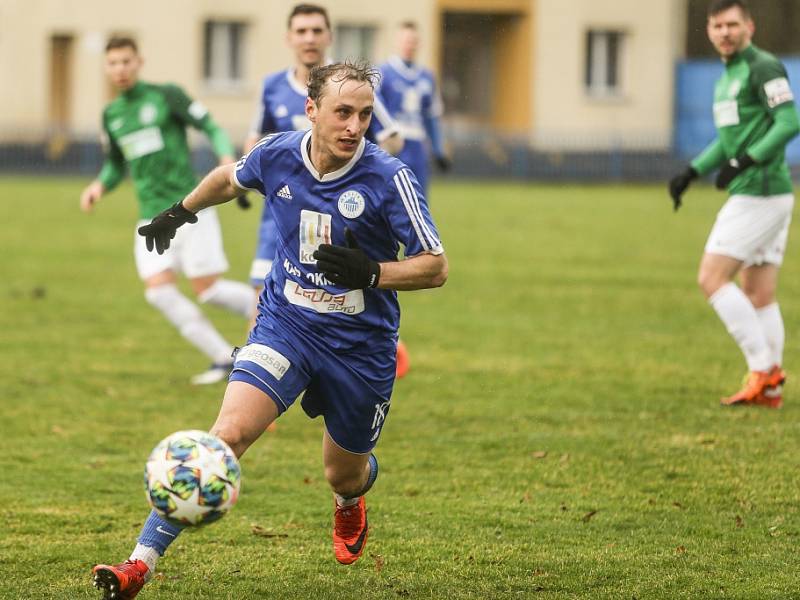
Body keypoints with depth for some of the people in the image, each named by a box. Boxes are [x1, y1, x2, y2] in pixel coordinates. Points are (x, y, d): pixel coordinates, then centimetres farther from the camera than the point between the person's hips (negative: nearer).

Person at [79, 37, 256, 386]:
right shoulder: (111, 116, 13)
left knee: (206, 289, -9)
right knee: (159, 290, -12)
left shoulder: (166, 96, -3)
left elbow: (212, 128, -3)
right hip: (152, 219, 5)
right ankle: (222, 358, -1)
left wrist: (227, 159, -22)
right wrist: (100, 186, 4)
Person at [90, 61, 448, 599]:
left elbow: (436, 267, -11)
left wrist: (371, 273, -27)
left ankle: (351, 503, 57)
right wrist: (181, 212, 31)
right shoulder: (277, 155, -8)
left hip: (361, 346, -1)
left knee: (344, 474, 15)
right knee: (228, 433, -21)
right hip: (285, 326, 1)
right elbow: (230, 178, 18)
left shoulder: (389, 179, -17)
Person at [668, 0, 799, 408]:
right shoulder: (728, 76, 19)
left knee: (712, 279, -9)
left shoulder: (764, 68, -10)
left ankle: (762, 370, -10)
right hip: (762, 196, 10)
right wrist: (692, 172, 17)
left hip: (759, 196, -10)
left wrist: (743, 162, -23)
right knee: (759, 297, 9)